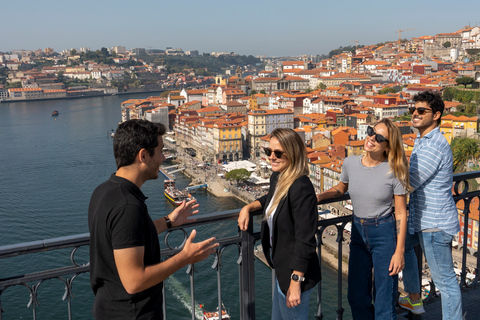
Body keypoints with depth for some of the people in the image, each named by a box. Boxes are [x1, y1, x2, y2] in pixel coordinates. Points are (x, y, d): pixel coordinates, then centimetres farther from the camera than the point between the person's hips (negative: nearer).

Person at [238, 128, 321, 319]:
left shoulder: (301, 188, -26)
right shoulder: (277, 178, 1)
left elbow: (305, 240, -27)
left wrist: (295, 282, -25)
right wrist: (248, 207, 8)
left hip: (296, 272, -9)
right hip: (281, 269, 10)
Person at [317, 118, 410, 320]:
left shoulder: (393, 171, -14)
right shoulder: (350, 163, -4)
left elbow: (401, 214, -9)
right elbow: (341, 188, 18)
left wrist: (399, 251, -11)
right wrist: (319, 196, -1)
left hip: (385, 234, -4)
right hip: (358, 232, 4)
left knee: (384, 301, 5)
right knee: (356, 297, 15)